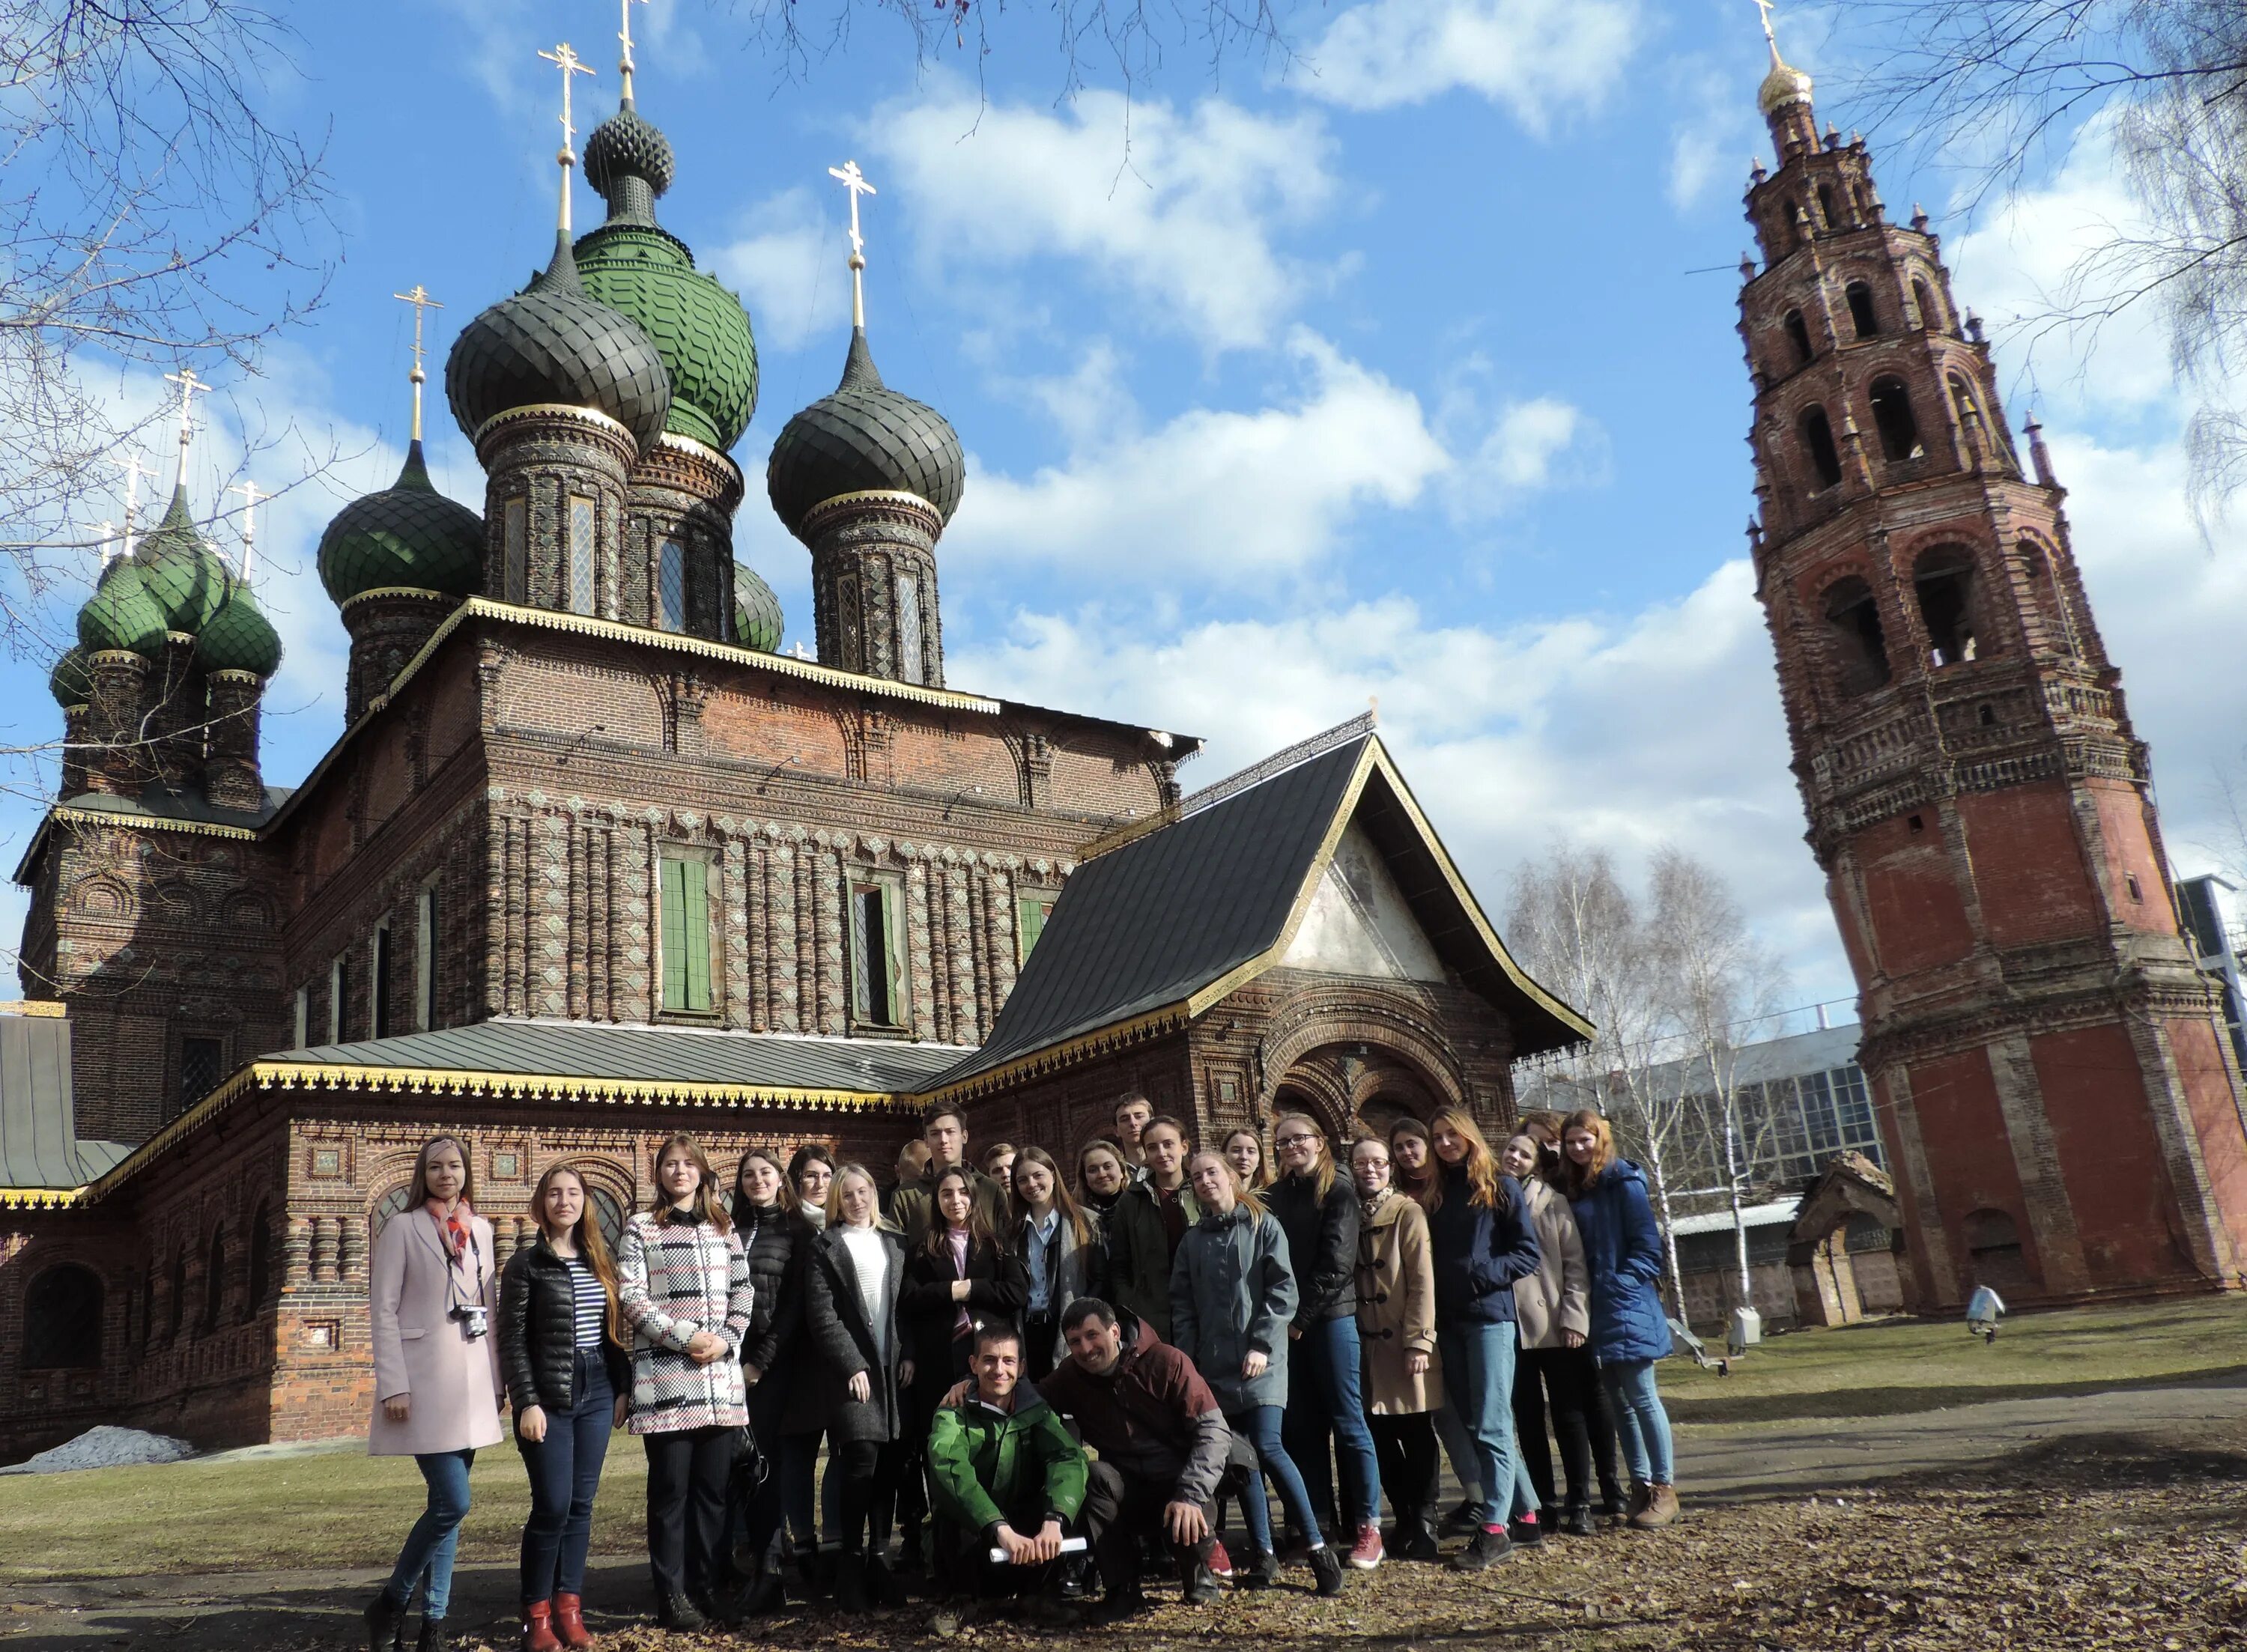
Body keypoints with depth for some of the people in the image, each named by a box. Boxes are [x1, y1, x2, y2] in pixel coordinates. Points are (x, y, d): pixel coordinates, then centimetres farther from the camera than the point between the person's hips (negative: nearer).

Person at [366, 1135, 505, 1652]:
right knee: (453, 1502, -11)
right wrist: (393, 1386, -12)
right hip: (424, 1382, -5)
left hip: (472, 1384, 5)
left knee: (447, 1504, 8)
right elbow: (383, 1310, -6)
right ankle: (391, 1602, 10)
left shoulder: (480, 1229, 12)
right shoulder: (403, 1227, -2)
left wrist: (497, 1378, 12)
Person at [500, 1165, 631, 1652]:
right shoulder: (526, 1263, -3)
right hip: (549, 1397, -4)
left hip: (597, 1394, 4)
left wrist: (623, 1388, 6)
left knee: (581, 1504, 7)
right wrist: (527, 1403, -14)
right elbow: (512, 1339, -7)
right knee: (552, 1505, -6)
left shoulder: (599, 1260, 10)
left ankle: (569, 1607, 15)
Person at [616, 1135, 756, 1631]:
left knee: (713, 1486, 6)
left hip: (721, 1374, 4)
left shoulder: (723, 1227, 15)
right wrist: (687, 1337, -13)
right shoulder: (641, 1228, 3)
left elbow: (743, 1290, 12)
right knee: (671, 1487, -1)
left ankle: (706, 1585, 16)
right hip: (665, 1374, -4)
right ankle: (672, 1594, 8)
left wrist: (726, 1340, -5)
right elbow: (631, 1296, -6)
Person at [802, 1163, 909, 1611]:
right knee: (861, 1458, -13)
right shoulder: (826, 1247, 3)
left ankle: (878, 1556, 14)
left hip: (892, 1367, 4)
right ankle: (851, 1562, -2)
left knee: (889, 1464, 3)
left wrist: (908, 1355, 2)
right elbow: (821, 1315, -5)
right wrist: (853, 1365, -12)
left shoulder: (895, 1243, 16)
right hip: (851, 1369, -4)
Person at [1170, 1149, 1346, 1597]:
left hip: (1261, 1360, -4)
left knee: (1267, 1448, -15)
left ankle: (1318, 1546, -6)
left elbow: (1283, 1290, -5)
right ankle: (1263, 1553, 14)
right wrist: (1187, 1358, 2)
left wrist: (1262, 1344, -12)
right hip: (1214, 1365, 4)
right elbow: (1182, 1305, 12)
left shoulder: (1263, 1226, 1)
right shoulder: (1192, 1240, 12)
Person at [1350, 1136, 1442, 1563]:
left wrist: (1419, 1340, -14)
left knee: (1417, 1438, 2)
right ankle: (1406, 1521, 19)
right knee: (1381, 1440, 7)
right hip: (1367, 1344, 4)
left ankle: (1424, 1528, 11)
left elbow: (1422, 1280, -9)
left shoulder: (1407, 1212, -3)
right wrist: (1350, 1341, 4)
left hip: (1405, 1343, -4)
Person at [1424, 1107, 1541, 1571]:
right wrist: (1431, 1314, 0)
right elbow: (1429, 1257, 14)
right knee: (1471, 1423, 8)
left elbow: (1528, 1252, -3)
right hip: (1448, 1320, 6)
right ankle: (1525, 1509, 19)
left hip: (1490, 1315, -6)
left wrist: (1483, 1273, -16)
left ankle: (1494, 1528, -5)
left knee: (1490, 1424, -7)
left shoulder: (1501, 1188, 1)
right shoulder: (1435, 1196, 14)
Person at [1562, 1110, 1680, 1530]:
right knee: (1619, 1400, 10)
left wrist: (1620, 1285, -16)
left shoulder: (1624, 1182, -6)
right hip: (1596, 1310, 7)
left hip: (1626, 1306, -7)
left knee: (1641, 1397, -5)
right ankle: (1641, 1484, 16)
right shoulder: (1575, 1192, 14)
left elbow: (1646, 1243, -10)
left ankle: (1664, 1488, 3)